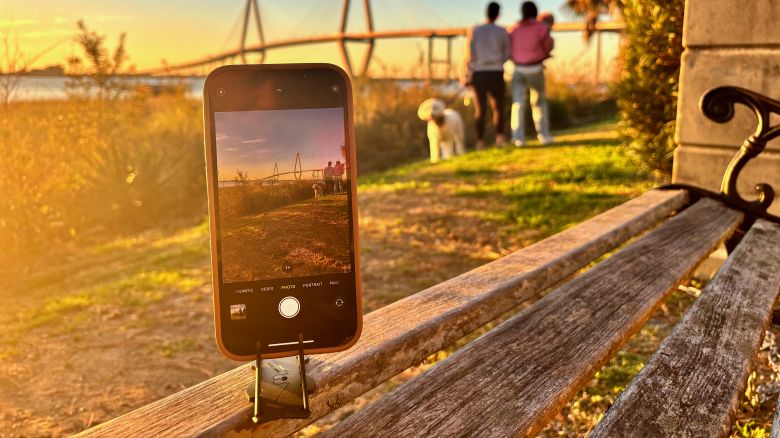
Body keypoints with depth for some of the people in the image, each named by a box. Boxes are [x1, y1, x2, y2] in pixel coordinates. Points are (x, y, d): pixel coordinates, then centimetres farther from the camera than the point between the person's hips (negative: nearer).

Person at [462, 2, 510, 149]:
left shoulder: (474, 30, 1)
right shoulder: (502, 32, 2)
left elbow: (469, 55, -2)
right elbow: (507, 55, 9)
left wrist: (466, 75, 3)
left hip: (478, 73, 1)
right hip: (496, 73, 0)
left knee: (480, 109, 10)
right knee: (498, 107, 12)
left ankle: (480, 141, 3)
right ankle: (499, 135, -9)